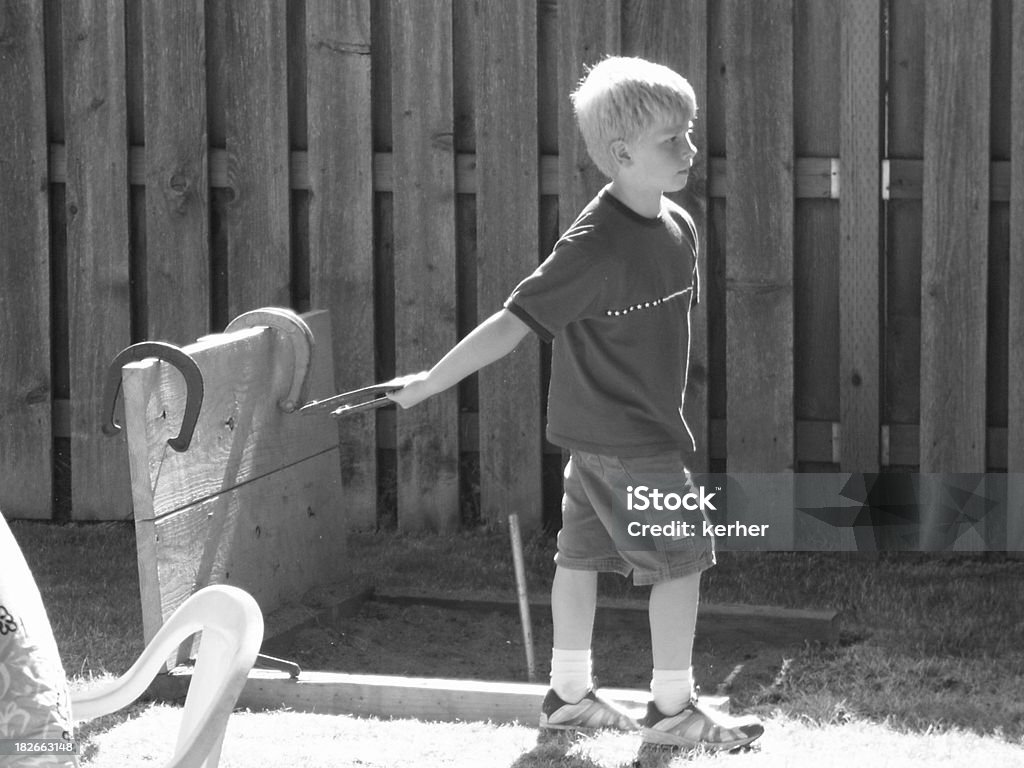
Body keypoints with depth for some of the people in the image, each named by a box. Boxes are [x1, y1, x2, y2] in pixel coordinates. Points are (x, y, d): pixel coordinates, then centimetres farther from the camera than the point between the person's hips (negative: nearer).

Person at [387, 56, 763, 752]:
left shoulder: (679, 227, 2)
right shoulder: (596, 246, -24)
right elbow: (514, 323, -22)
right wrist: (433, 382, -19)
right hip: (631, 442, -8)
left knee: (582, 553, 16)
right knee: (682, 559, -2)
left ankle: (570, 694, 27)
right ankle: (672, 708, 8)